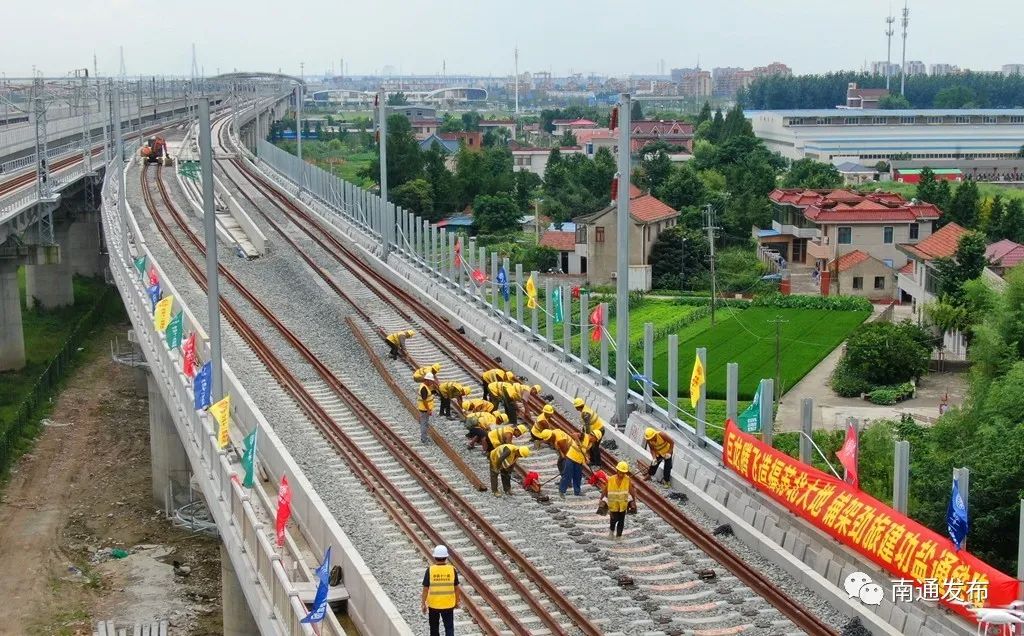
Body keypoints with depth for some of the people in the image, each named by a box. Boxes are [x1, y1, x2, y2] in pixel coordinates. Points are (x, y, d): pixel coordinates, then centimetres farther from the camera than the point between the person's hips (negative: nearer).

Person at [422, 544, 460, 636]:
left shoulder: (430, 570, -11)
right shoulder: (452, 569, -8)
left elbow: (425, 589, -8)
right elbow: (456, 588, 0)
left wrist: (423, 604, 2)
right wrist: (457, 602, 13)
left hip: (433, 604, 0)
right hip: (448, 604, 0)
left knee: (434, 628, 17)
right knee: (449, 627, 5)